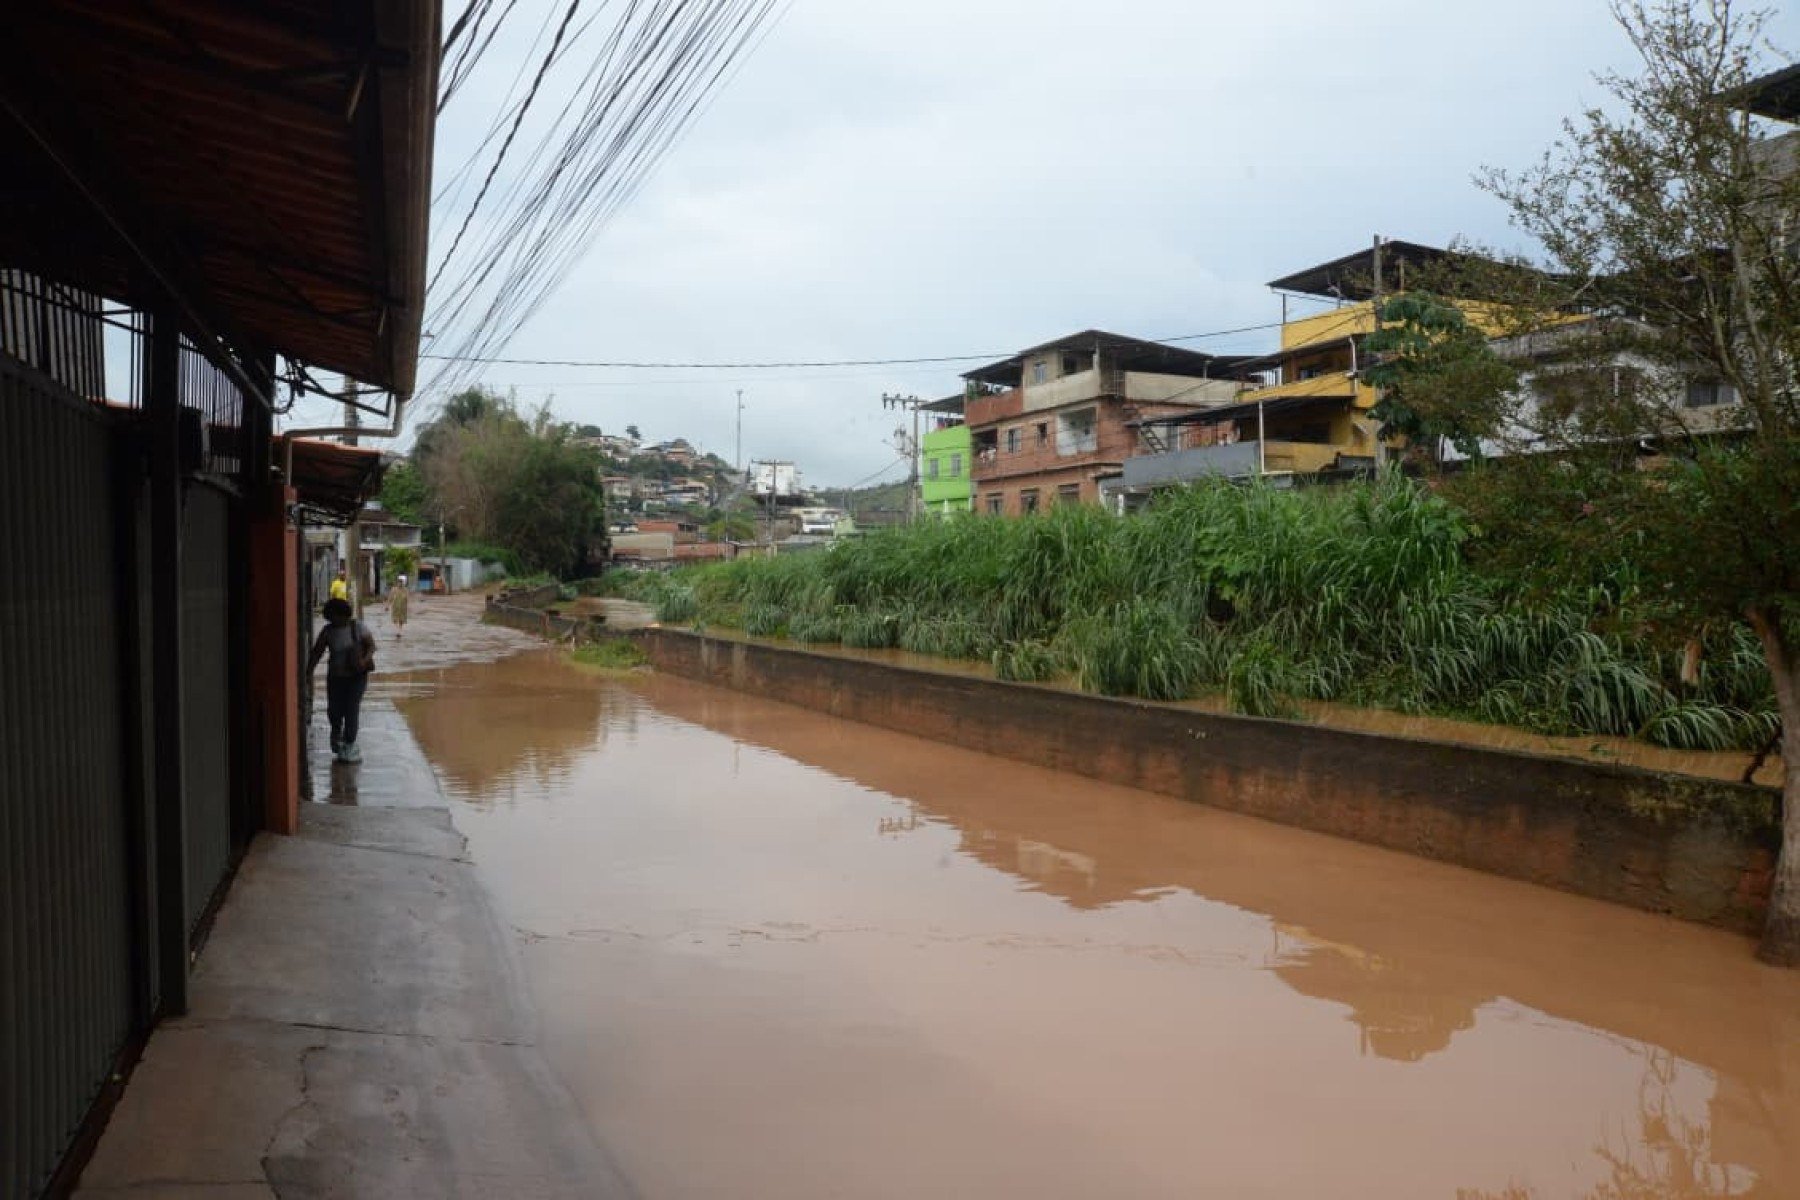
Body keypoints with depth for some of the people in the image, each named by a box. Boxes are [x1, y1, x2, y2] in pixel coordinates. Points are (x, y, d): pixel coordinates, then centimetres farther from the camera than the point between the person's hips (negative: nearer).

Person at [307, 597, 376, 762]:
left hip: (356, 676, -3)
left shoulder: (358, 628, -6)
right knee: (333, 710, 2)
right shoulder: (327, 631, 0)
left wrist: (365, 660, -23)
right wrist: (308, 672, -8)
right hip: (335, 676, 3)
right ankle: (337, 733, 35)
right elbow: (317, 653, 0)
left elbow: (371, 645, -4)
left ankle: (349, 745, 2)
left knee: (352, 709, -8)